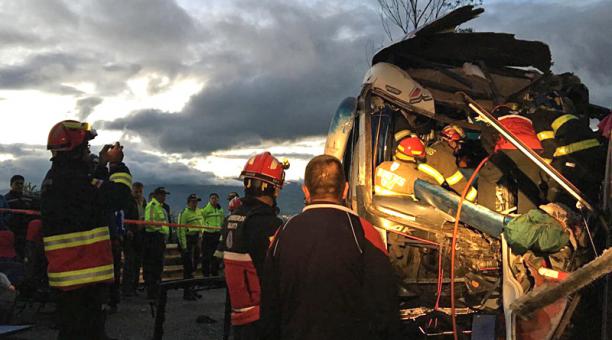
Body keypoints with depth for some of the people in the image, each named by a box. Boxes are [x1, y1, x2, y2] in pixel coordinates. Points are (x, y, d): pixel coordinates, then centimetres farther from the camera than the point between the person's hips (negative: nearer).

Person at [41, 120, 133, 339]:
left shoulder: (54, 177, 14)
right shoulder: (72, 177, -19)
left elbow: (94, 194, 23)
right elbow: (118, 198, -20)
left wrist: (103, 165, 17)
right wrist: (116, 164, -7)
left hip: (67, 270, 10)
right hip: (85, 274, -10)